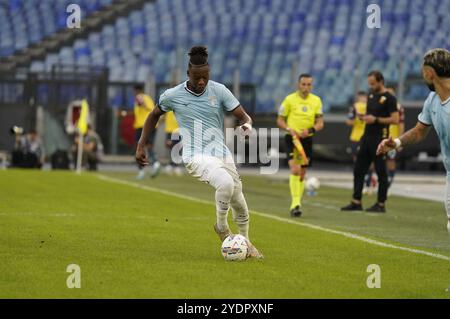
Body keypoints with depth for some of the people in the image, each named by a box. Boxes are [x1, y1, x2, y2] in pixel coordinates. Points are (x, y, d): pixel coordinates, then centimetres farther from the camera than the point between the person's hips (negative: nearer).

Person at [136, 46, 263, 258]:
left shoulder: (219, 90, 0)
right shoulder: (173, 95, -3)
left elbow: (243, 116, 0)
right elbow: (154, 115, 15)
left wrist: (246, 125, -24)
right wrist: (141, 146, 13)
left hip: (221, 154, 4)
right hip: (196, 157, -4)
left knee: (240, 205, 7)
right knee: (226, 183, -32)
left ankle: (245, 243, 34)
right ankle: (221, 227, -7)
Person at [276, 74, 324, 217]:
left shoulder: (316, 101, 5)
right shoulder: (290, 99, -3)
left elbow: (320, 123, 4)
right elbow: (280, 120, 1)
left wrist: (311, 130, -16)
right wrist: (290, 130, -17)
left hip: (307, 139, 4)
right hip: (292, 138, -4)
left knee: (302, 173, 10)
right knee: (295, 169, -20)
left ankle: (296, 205, 22)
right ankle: (295, 203, -23)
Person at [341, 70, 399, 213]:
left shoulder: (389, 98, -9)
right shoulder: (371, 96, 15)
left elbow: (395, 119, -15)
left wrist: (376, 119, -17)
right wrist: (366, 117, 8)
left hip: (379, 139, -8)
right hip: (367, 137, 8)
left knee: (381, 172, -1)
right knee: (358, 170, 7)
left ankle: (381, 204, 4)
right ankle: (356, 202, 11)